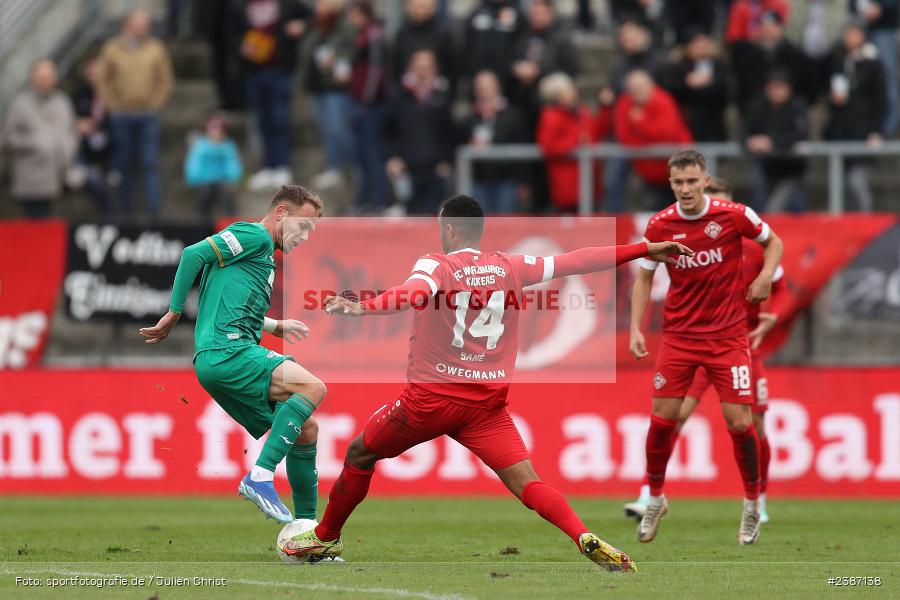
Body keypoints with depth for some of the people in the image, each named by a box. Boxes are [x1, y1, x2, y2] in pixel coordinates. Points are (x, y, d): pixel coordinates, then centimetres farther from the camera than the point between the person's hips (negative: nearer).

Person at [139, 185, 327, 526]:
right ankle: (260, 476, -29)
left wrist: (277, 327, 29)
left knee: (305, 430, 10)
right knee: (312, 388, -25)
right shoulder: (255, 236, -1)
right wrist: (174, 314, -9)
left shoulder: (264, 254, 28)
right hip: (225, 352, -10)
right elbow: (196, 254, -12)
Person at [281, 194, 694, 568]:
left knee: (360, 453, 20)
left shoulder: (435, 266, -7)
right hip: (487, 406, 3)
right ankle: (587, 541, -30)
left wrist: (362, 307, -46)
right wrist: (644, 250, 17)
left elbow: (414, 293, -29)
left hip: (431, 398, -3)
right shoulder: (511, 267, 5)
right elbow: (576, 261, 8)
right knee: (526, 483, -6)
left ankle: (326, 538, 31)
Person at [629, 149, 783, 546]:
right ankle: (655, 498, 17)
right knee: (662, 417, -4)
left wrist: (766, 275, -10)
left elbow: (772, 241, 8)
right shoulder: (659, 226, -5)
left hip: (727, 334, -1)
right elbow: (644, 277, 6)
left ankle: (752, 506, 12)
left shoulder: (734, 215, -9)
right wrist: (636, 328, -3)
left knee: (738, 421, -6)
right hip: (679, 334, 2)